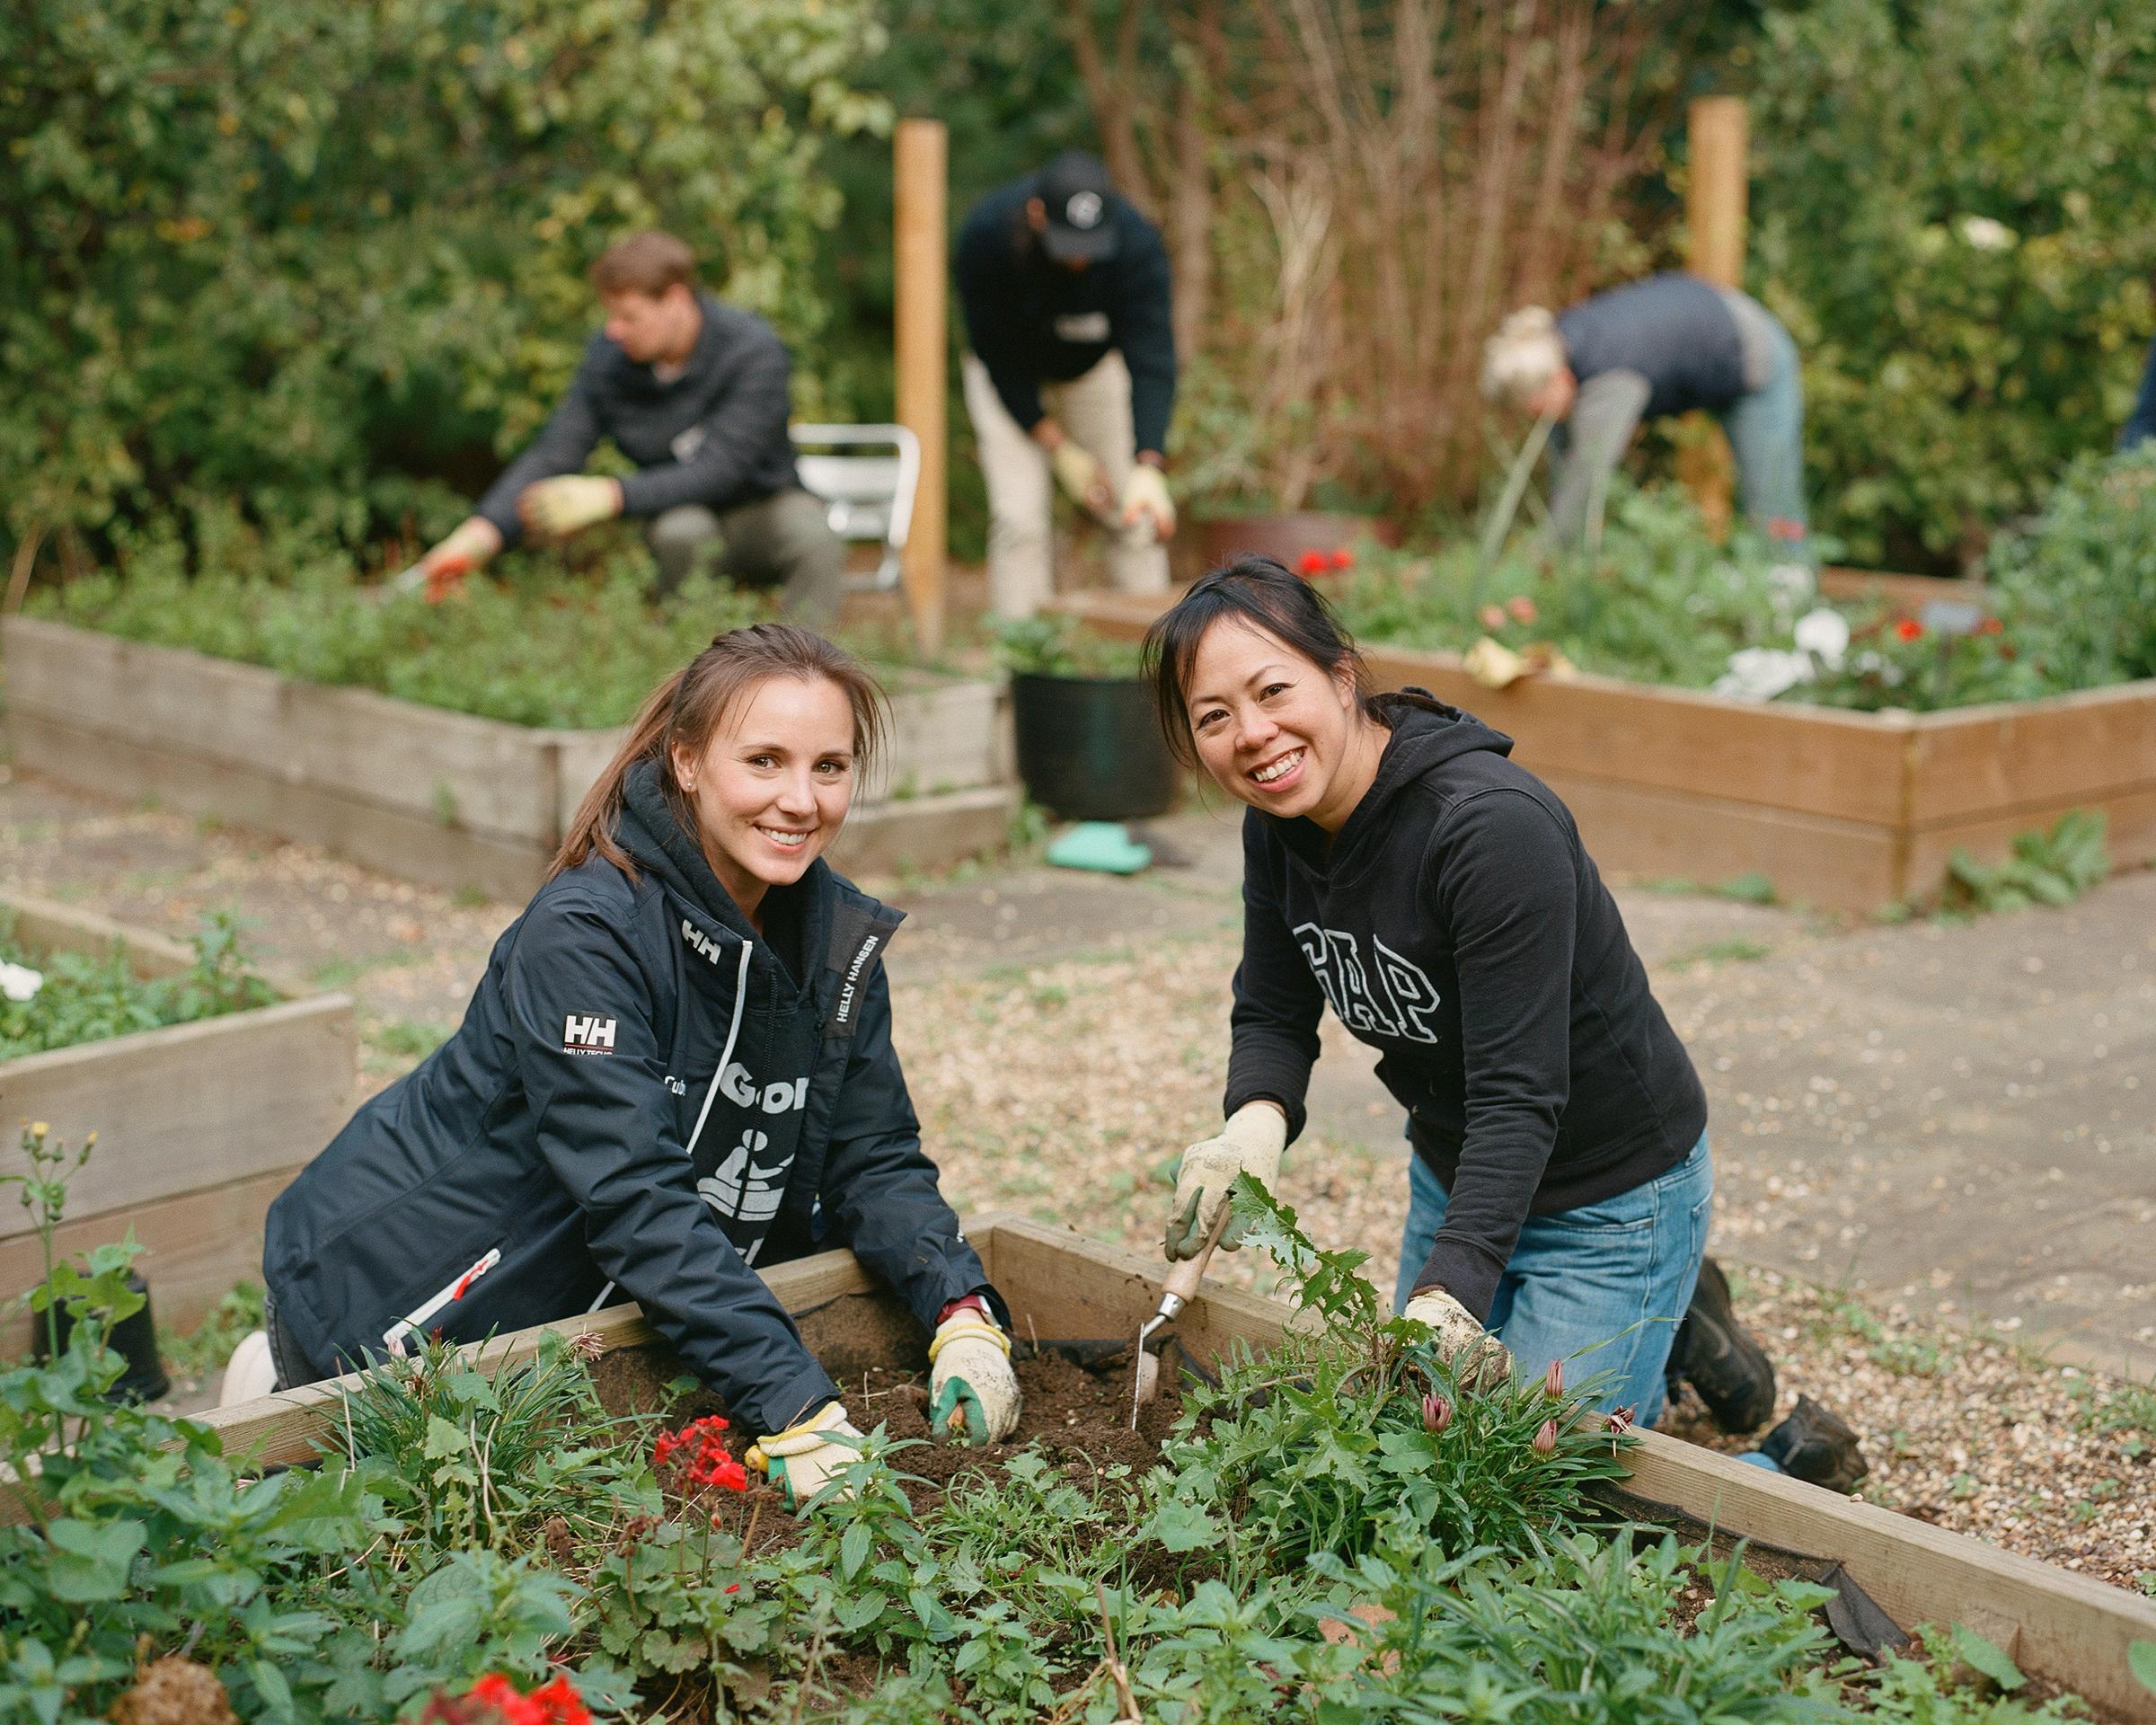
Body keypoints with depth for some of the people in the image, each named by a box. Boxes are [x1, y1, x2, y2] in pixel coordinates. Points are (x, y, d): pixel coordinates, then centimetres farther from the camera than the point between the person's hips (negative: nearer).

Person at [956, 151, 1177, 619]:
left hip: (1097, 369, 1)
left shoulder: (1136, 242, -33)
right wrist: (1059, 450, -19)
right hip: (1009, 380, -1)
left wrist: (1148, 467, -48)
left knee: (1137, 516, -7)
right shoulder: (986, 234, -33)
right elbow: (997, 355, -21)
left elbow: (1151, 357, -35)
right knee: (1017, 518, -14)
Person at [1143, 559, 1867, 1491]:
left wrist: (1447, 1294, -44)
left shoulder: (1492, 827, -32)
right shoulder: (1279, 825, -9)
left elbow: (1519, 1096, -34)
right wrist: (1256, 1120, -25)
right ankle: (1671, 1332, 37)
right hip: (1454, 1172, 8)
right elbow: (1272, 1013, -2)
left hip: (1608, 1196, -8)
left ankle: (1786, 1454, 17)